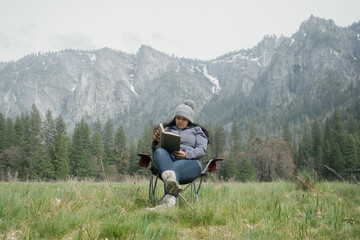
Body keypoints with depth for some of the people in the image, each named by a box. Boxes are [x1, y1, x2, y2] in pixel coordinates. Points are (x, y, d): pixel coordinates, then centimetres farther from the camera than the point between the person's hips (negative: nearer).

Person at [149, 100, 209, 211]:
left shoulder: (196, 130, 26)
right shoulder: (167, 129, 31)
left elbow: (202, 149, 8)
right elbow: (155, 149, 22)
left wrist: (187, 154, -13)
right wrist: (155, 141, -4)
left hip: (189, 162, -2)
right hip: (167, 160, 2)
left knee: (175, 168, -41)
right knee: (160, 152, -36)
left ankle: (168, 201, -70)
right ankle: (171, 180, -69)